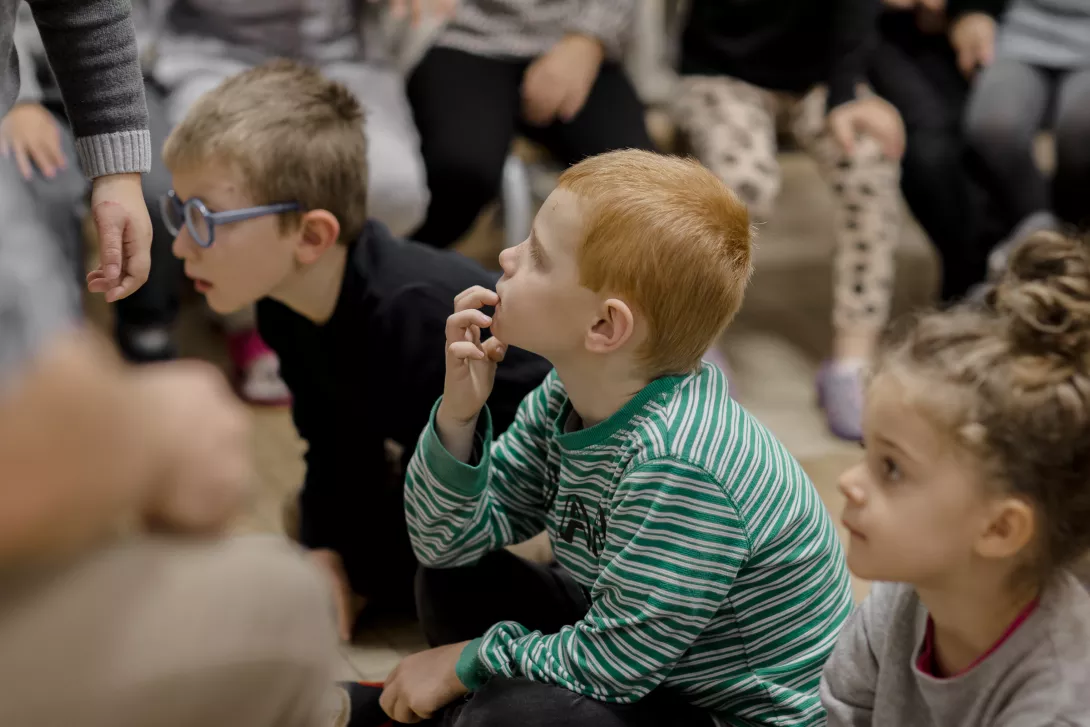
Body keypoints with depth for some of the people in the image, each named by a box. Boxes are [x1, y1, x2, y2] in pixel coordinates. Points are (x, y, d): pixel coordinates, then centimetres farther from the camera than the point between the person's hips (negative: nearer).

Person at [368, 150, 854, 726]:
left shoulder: (676, 470, -31)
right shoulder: (569, 399, -6)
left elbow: (606, 665, -24)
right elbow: (447, 543, -2)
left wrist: (470, 658, -9)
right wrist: (457, 415, -18)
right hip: (634, 645, 8)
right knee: (453, 579, 2)